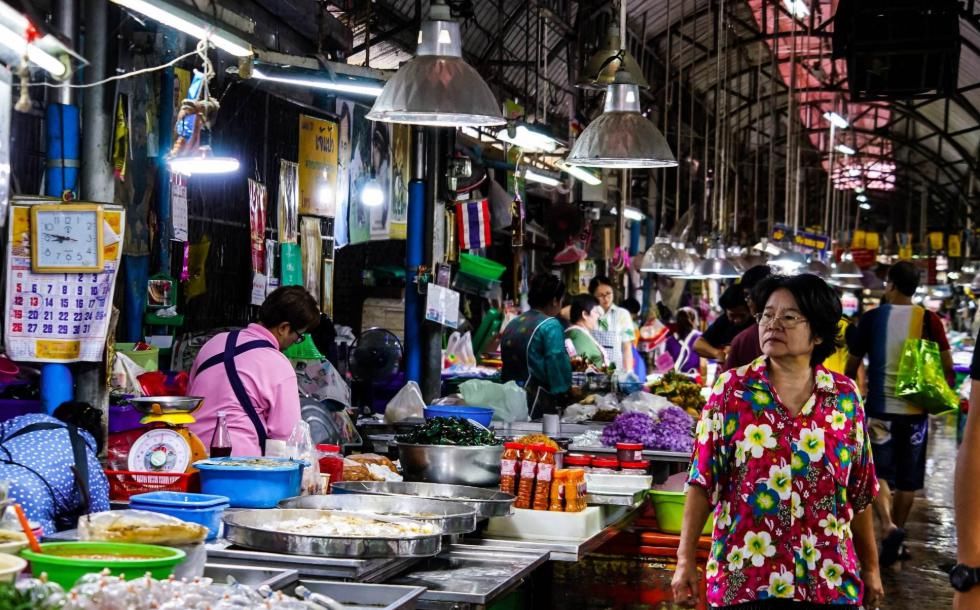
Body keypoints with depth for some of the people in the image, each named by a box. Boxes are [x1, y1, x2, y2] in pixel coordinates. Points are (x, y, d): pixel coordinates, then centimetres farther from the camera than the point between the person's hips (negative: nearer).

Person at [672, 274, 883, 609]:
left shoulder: (845, 396, 4)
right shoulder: (731, 389, -1)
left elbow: (859, 494, 10)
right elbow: (703, 481, -3)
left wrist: (870, 567, 12)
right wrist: (686, 558, -7)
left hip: (829, 580, 2)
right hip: (744, 576, -2)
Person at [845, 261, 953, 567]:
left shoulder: (872, 318, -5)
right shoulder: (929, 321, -4)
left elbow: (852, 365, 1)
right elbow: (947, 368, -4)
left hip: (880, 407, -1)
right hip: (916, 409, 1)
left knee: (879, 472, 5)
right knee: (908, 478, 13)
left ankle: (888, 527, -18)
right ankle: (896, 538, 19)